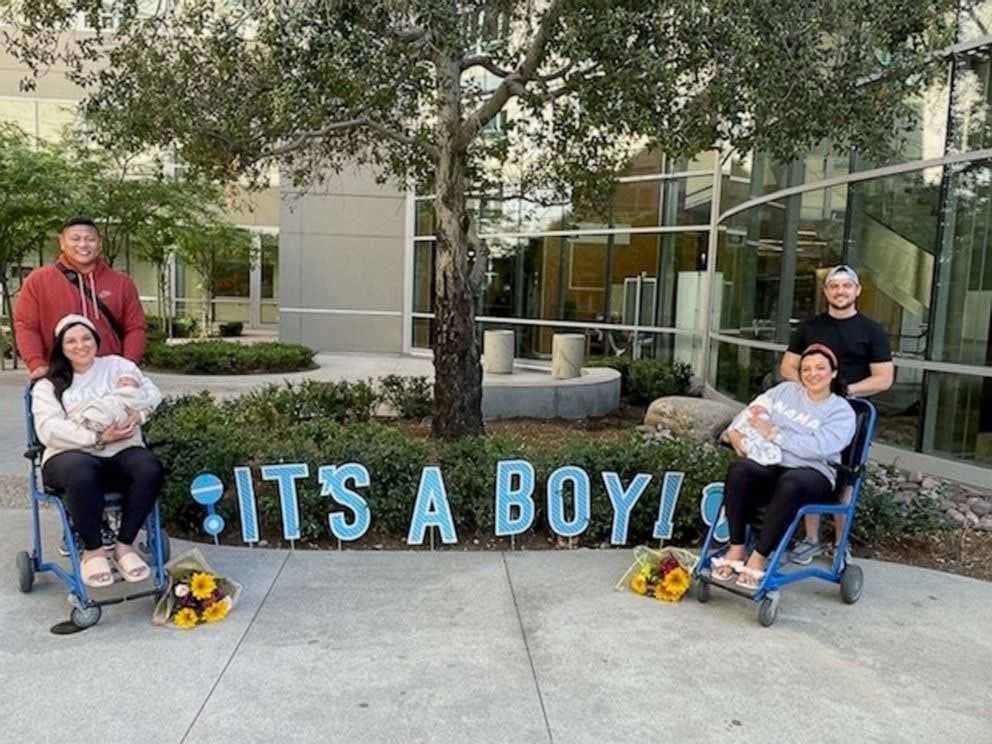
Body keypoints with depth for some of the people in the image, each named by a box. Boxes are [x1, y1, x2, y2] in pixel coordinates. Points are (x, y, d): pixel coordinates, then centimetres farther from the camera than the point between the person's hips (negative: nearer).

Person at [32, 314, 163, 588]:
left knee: (150, 468, -32)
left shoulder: (117, 365, 20)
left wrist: (138, 413, -13)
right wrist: (97, 437, -18)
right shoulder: (48, 385, 13)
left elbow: (151, 392, 11)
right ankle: (93, 550, -18)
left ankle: (124, 545, -17)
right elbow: (48, 429, -3)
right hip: (72, 454, -1)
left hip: (122, 452, 2)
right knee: (81, 474, -38)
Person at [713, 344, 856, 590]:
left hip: (811, 473, -3)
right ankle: (736, 549, -23)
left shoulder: (842, 412, 3)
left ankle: (758, 558, -28)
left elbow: (818, 446, -14)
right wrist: (735, 432, -6)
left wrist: (773, 433, -12)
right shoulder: (785, 391, 18)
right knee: (739, 470, -32)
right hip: (768, 465, 3)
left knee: (791, 483, -40)